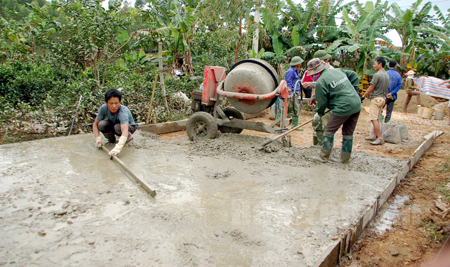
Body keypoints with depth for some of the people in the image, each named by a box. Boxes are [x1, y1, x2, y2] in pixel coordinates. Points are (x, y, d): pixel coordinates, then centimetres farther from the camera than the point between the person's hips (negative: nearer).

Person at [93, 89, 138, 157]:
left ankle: (128, 136, -4)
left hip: (129, 126, -4)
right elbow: (95, 124, -15)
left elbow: (125, 130, -54)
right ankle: (111, 139, 2)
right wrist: (98, 138, -33)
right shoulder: (104, 108, -25)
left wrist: (118, 147, -69)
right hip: (113, 124, 4)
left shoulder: (123, 112, -39)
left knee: (118, 127, -38)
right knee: (101, 125, -28)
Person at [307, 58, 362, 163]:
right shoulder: (338, 70, 13)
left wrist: (319, 114, 12)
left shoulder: (321, 81, -11)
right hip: (357, 105, 8)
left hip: (343, 107, -8)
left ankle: (324, 156, 10)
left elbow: (322, 101, -5)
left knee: (329, 130, 6)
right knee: (348, 132, 16)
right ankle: (345, 158, 23)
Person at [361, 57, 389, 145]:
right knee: (376, 119, 14)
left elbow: (371, 88, -14)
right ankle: (373, 135, 20)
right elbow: (387, 89, 19)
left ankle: (380, 138, -11)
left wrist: (363, 96, -5)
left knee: (374, 119, -10)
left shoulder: (377, 75, -15)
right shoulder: (387, 75, 13)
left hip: (376, 98, -9)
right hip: (382, 98, 10)